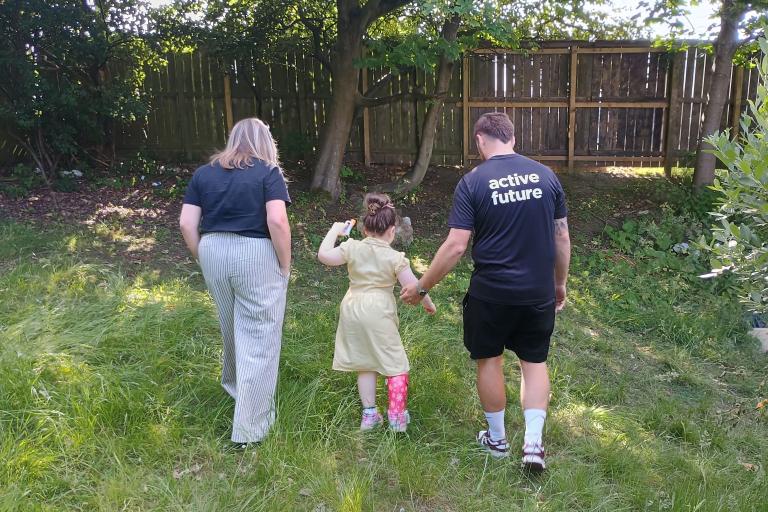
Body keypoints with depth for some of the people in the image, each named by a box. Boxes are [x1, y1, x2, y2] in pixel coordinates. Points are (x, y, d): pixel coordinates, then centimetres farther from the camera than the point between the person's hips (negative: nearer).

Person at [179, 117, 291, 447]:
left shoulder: (203, 173, 9)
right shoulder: (268, 173, -4)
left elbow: (187, 224, 3)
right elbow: (277, 221, -16)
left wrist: (203, 259, 13)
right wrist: (285, 264, -6)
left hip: (214, 252, 5)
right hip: (256, 257, -5)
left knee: (231, 328, 26)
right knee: (258, 339, 3)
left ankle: (233, 383, 50)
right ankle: (249, 428, 9)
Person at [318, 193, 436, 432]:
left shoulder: (353, 248, -3)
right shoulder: (395, 257, -10)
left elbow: (323, 255, -4)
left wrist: (334, 231, 8)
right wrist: (427, 303, 8)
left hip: (353, 309, 4)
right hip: (379, 314, -4)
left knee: (365, 364, 16)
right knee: (395, 363, 10)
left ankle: (369, 414, 22)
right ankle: (397, 417, 12)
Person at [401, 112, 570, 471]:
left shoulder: (473, 181, -11)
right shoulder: (545, 175, 1)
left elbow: (456, 246, -14)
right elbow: (561, 236, 5)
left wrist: (421, 287, -4)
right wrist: (560, 283, 18)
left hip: (491, 293, -3)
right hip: (539, 292, 3)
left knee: (489, 360, 16)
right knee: (535, 362, 18)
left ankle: (497, 439, 31)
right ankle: (533, 444, 13)